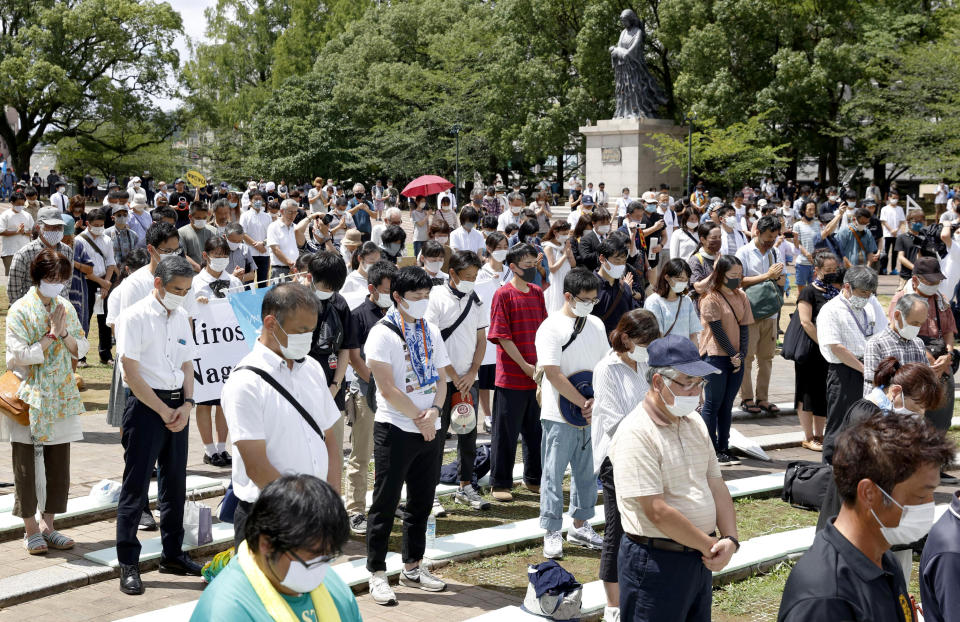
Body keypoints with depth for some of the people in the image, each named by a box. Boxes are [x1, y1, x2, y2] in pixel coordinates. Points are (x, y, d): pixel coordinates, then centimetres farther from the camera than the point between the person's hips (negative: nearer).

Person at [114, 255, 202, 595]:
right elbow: (131, 374, -13)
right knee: (135, 487, -3)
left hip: (178, 406, 7)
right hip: (145, 406, -6)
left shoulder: (181, 318, 11)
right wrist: (164, 411, -12)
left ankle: (172, 554, 25)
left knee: (175, 483, 13)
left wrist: (187, 404, -2)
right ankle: (128, 564, 5)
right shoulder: (134, 317, -9)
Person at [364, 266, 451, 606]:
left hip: (430, 430, 6)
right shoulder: (383, 333, -9)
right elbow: (388, 389, -14)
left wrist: (435, 411, -8)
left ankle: (412, 567, 26)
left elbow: (441, 378, 11)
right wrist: (420, 418, -11)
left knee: (421, 501, 13)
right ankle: (377, 573, 9)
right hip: (395, 429, -6)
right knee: (385, 503, 0)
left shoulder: (431, 331, 11)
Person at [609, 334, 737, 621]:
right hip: (656, 562, -8)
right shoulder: (636, 433, -18)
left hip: (702, 561, 8)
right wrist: (709, 545, -12)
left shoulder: (695, 424, 9)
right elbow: (657, 512, -22)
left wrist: (730, 539, -4)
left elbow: (716, 486, 11)